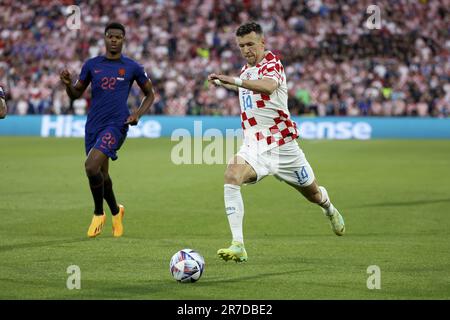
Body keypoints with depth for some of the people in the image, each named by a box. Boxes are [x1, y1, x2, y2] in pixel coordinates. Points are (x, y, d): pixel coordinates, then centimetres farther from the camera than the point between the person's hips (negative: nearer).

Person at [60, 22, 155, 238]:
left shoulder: (132, 67, 1)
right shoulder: (92, 65, 8)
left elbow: (150, 94, 12)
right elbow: (76, 94, 12)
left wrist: (138, 114, -4)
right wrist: (67, 84, -10)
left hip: (116, 125, -4)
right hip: (93, 125, 4)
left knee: (91, 166, -22)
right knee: (101, 173, 12)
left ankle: (98, 213, -1)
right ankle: (116, 212, 38)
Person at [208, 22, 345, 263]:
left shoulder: (271, 62, -14)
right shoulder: (246, 70, 10)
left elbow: (269, 86, -41)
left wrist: (235, 81, -52)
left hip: (282, 143, -5)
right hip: (254, 144, 5)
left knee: (313, 194, 15)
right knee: (232, 175, -28)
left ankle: (329, 209, 56)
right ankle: (238, 246, -32)